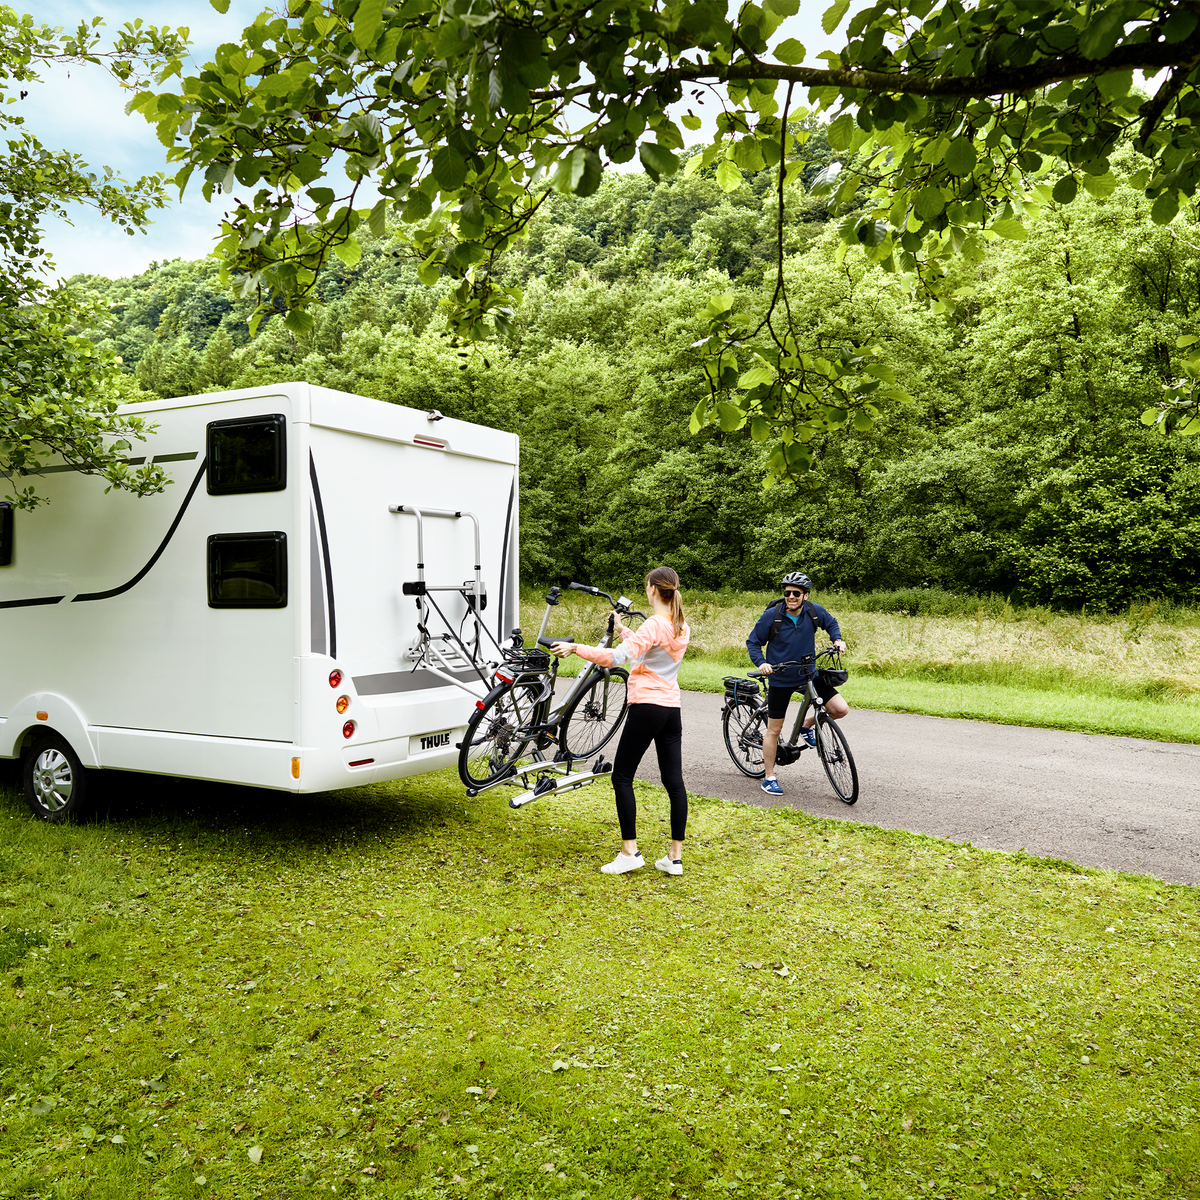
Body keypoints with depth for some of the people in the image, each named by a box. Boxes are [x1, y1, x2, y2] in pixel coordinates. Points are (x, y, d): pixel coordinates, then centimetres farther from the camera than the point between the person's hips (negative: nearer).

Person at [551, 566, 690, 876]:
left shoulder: (654, 624, -14)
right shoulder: (681, 627, 11)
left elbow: (616, 657, -25)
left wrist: (575, 648, -20)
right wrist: (622, 630, 29)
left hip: (646, 706, -8)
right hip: (672, 708, 8)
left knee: (622, 777, 2)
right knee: (674, 781, 6)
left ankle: (630, 851, 1)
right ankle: (675, 857, 10)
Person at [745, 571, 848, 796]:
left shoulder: (813, 611, -7)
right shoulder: (772, 615, -15)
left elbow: (830, 622, 15)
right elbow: (753, 642, -5)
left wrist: (837, 640, -2)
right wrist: (761, 663, -21)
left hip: (809, 675, 3)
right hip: (780, 679, -3)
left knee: (841, 709, -11)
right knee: (774, 730, 4)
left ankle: (807, 725, 18)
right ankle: (769, 777, 19)